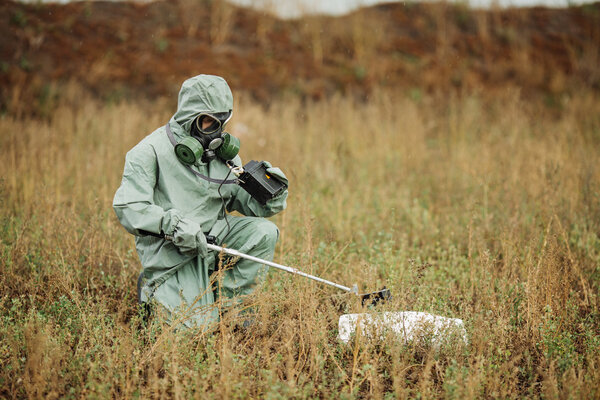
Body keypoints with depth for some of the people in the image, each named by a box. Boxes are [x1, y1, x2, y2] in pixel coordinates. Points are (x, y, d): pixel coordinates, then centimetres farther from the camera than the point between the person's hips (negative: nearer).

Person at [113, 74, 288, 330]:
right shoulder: (151, 151, -11)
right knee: (199, 326, -15)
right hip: (169, 250, -6)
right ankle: (154, 290, 16)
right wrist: (173, 224, -31)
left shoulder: (224, 151, 8)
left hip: (212, 232, 6)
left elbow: (246, 203, 9)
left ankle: (224, 301, -5)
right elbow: (127, 208, -18)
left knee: (264, 231, -17)